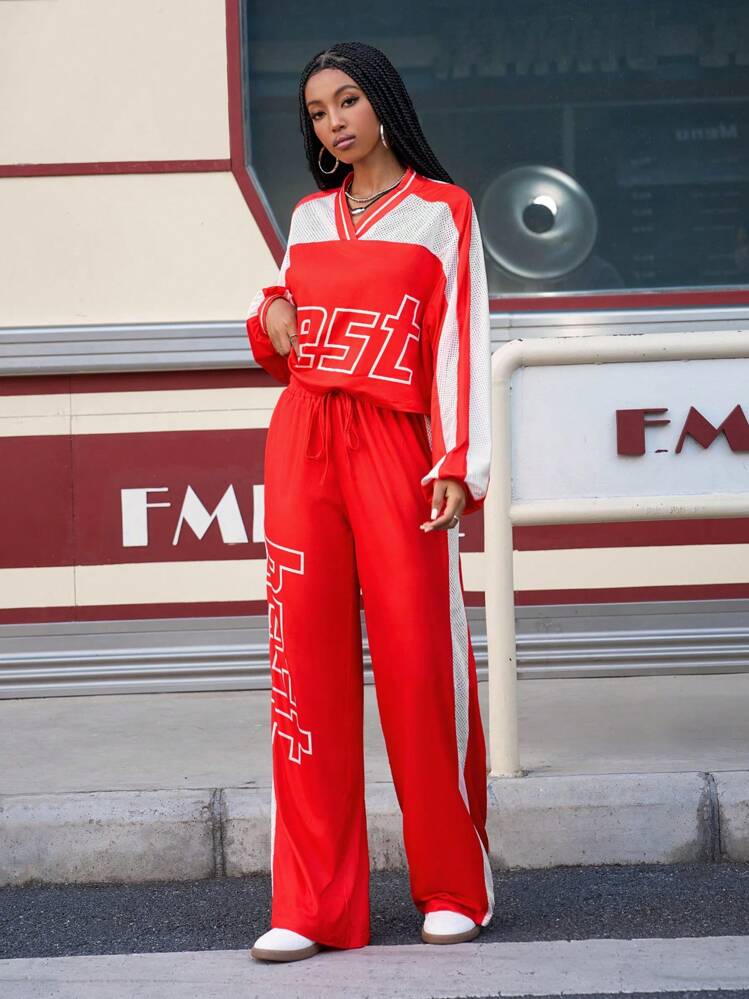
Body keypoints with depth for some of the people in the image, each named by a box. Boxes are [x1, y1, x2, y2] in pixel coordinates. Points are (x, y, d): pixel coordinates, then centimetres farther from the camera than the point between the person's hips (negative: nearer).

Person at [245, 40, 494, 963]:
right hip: (303, 444, 4)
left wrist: (459, 463, -11)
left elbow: (461, 341, -1)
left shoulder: (443, 211, 5)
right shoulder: (308, 217, 17)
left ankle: (455, 889, 9)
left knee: (420, 661, -5)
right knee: (308, 660, -1)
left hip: (397, 446, -4)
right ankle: (311, 907, 1)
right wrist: (270, 320, 4)